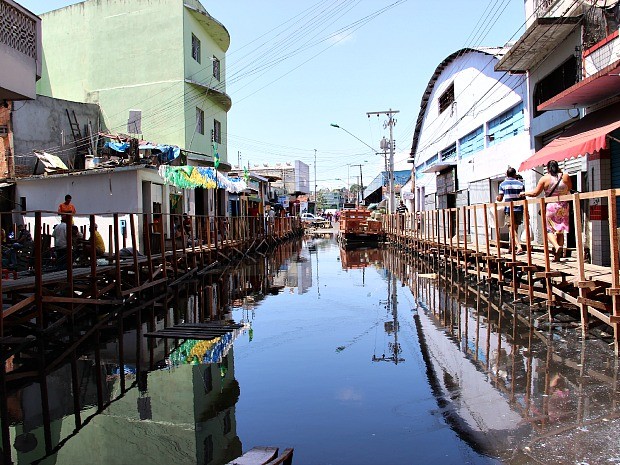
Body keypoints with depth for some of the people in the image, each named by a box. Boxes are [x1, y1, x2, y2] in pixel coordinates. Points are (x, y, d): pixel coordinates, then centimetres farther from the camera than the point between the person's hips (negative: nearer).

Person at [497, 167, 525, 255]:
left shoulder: (503, 184, 0)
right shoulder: (520, 184, 6)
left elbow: (500, 199, -2)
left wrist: (497, 198, 21)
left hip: (509, 209, -3)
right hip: (519, 209, 3)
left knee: (512, 229, -6)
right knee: (515, 229, 15)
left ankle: (519, 246, -22)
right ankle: (512, 247, 22)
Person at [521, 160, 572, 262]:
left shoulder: (545, 179, -6)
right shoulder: (565, 177, 1)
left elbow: (535, 193, -5)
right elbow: (570, 188, 20)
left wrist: (525, 193, 13)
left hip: (550, 207, -3)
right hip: (563, 207, 3)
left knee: (549, 230, 4)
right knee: (560, 231, 9)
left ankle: (557, 246, -23)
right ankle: (558, 255, 9)